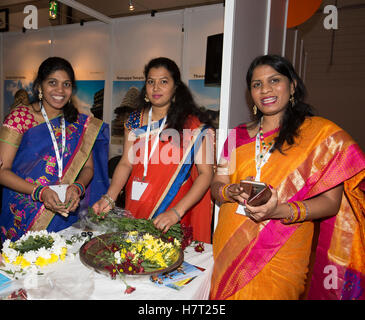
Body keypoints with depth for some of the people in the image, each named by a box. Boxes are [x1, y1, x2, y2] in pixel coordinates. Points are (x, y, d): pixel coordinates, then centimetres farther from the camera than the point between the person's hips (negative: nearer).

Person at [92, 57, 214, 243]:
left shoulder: (194, 124, -8)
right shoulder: (135, 120, 6)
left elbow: (206, 174, -12)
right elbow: (126, 163, 4)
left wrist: (176, 212, -22)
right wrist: (109, 198, -11)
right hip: (135, 211, 4)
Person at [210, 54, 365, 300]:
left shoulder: (321, 133, -4)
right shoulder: (238, 135, 8)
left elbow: (330, 202, -7)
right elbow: (216, 187, 5)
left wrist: (279, 211, -23)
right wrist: (233, 192, -18)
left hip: (281, 256, -3)